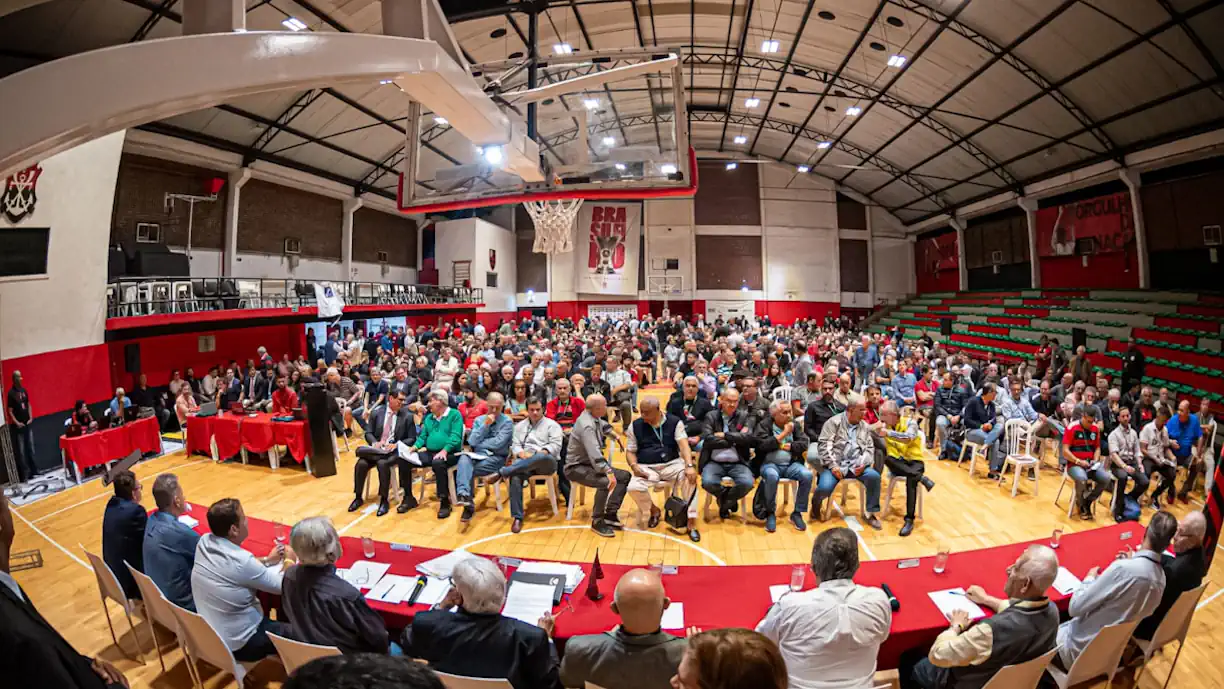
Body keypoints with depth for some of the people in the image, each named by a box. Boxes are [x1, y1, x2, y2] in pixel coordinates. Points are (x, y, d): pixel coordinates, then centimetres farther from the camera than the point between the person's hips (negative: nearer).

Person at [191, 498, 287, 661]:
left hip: (208, 635, 8)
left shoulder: (204, 542, -11)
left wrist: (266, 560, 11)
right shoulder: (241, 561, -32)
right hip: (238, 644, -8)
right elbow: (279, 586, -15)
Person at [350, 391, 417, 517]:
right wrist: (374, 442, -14)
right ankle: (358, 497, -1)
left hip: (395, 451, -3)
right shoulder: (377, 412, 7)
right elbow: (368, 432, 7)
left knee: (383, 464, -33)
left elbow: (412, 438, -1)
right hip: (377, 448, 4)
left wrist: (396, 445, -17)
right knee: (361, 464, -22)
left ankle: (384, 500, -18)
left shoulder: (407, 416, -1)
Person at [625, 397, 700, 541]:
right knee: (633, 487, -28)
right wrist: (634, 465, -14)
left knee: (689, 477, -32)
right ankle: (654, 510, 6)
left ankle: (691, 522, -19)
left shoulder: (674, 422, -2)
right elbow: (630, 451, 8)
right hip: (647, 468, 1)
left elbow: (684, 445, -15)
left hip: (672, 464, -1)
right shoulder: (635, 426, 3)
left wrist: (690, 466, -31)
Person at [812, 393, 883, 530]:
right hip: (835, 465, -4)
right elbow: (824, 445, -9)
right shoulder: (834, 422, -2)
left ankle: (870, 512, -2)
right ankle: (816, 504, 11)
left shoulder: (865, 426, 14)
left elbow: (870, 448, 10)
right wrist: (833, 466, -17)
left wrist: (863, 463, -9)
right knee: (825, 487, -28)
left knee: (874, 476, -24)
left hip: (856, 466, 4)